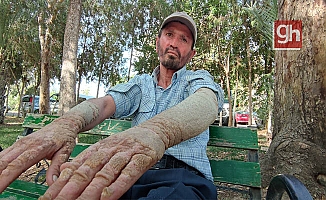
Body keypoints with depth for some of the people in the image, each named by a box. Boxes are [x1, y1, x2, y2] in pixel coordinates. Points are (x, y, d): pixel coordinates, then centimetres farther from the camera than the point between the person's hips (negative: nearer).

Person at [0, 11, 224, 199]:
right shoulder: (140, 84, 18)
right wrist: (67, 122, -27)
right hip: (132, 174, 3)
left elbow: (206, 104, -16)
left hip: (182, 177, -2)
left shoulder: (199, 80, 9)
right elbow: (104, 103, -2)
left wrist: (157, 130, -40)